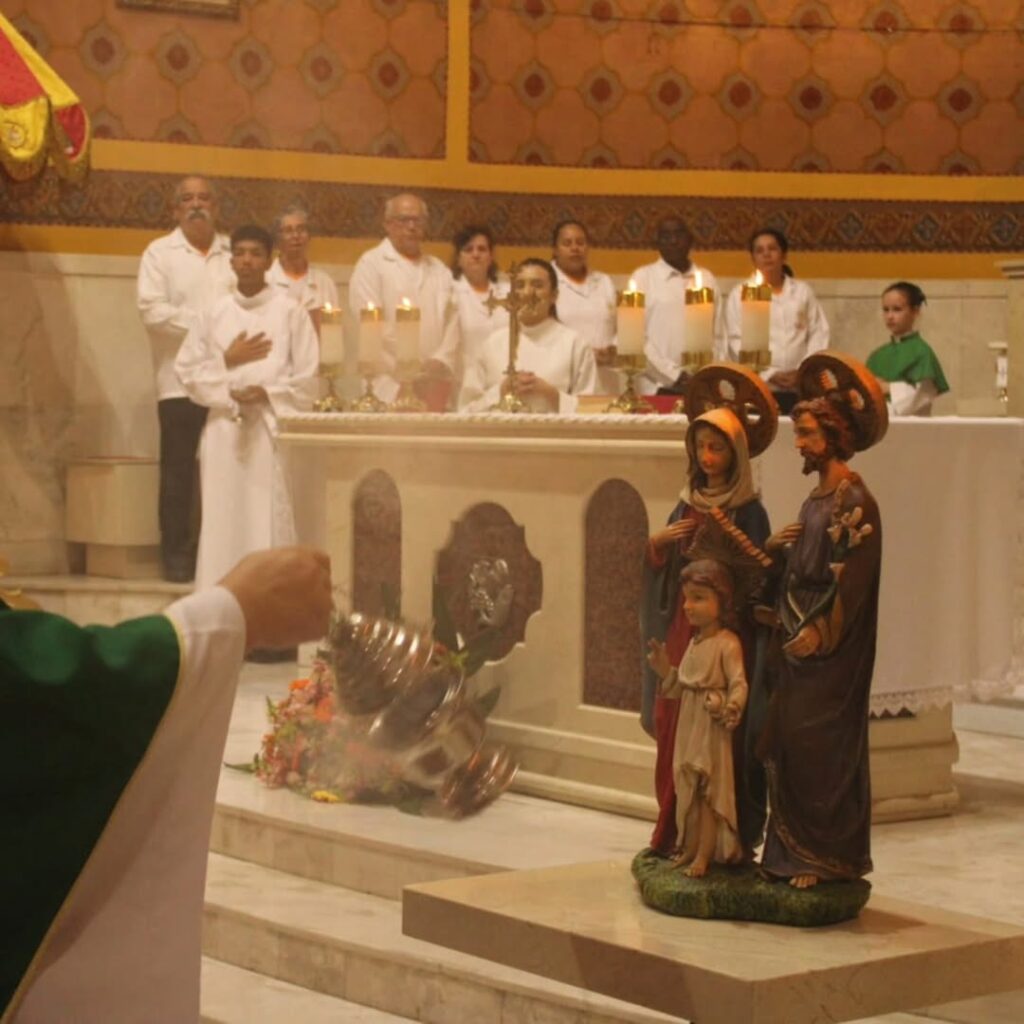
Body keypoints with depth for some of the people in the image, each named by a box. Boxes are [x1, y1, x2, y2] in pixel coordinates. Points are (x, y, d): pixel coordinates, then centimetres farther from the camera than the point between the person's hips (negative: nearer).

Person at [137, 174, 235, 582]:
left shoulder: (233, 253, 13)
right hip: (181, 380, -2)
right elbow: (152, 309, -7)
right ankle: (177, 558, 5)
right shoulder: (160, 253, 5)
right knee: (179, 472, 0)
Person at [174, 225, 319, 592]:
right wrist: (226, 361, -6)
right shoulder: (214, 315, 11)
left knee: (270, 524, -8)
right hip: (224, 430, 3)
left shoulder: (290, 313, 3)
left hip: (272, 430, -2)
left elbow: (306, 379, -1)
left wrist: (264, 393, -12)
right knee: (223, 523, 0)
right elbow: (188, 369, 8)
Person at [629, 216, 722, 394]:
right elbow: (636, 338, -4)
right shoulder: (642, 277, 2)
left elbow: (717, 334, 11)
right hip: (657, 387, -2)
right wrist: (675, 376, -9)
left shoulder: (706, 278, 12)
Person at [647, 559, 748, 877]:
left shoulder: (727, 644, -14)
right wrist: (665, 669, 6)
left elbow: (738, 683, -20)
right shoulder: (694, 643, 13)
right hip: (689, 722, 8)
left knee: (709, 791, -3)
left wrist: (732, 707, -35)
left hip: (712, 726, -8)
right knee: (688, 788, 14)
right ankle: (689, 849, 24)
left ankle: (704, 856, 1)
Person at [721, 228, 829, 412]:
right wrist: (770, 374, -8)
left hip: (798, 389, 2)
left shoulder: (803, 291, 14)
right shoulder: (739, 295, 8)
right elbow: (738, 343, 2)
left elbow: (819, 335, 10)